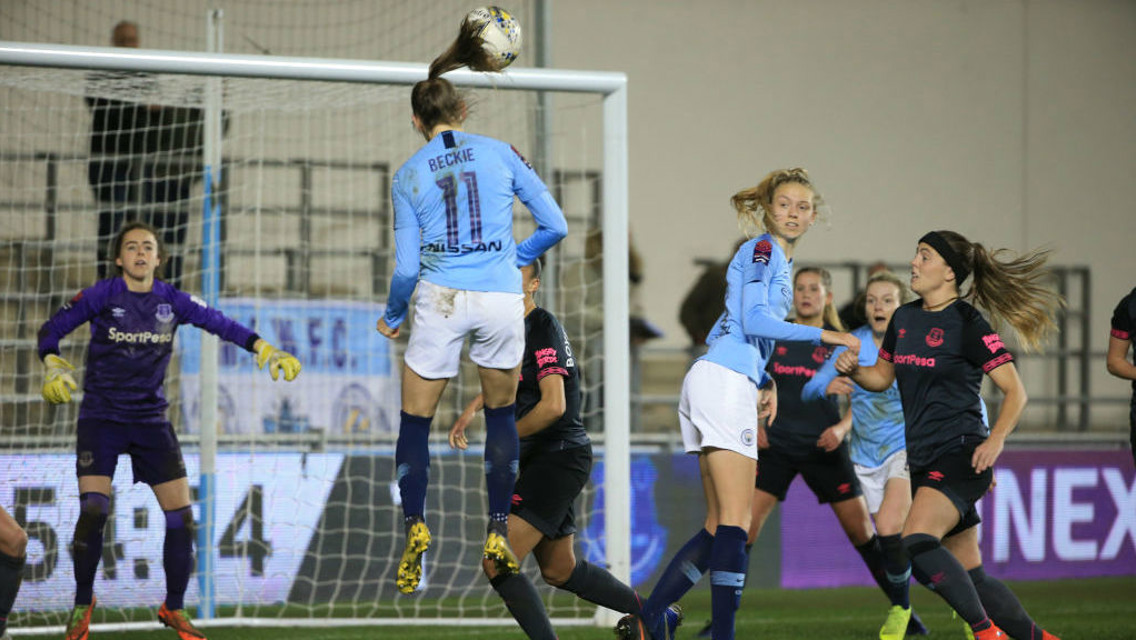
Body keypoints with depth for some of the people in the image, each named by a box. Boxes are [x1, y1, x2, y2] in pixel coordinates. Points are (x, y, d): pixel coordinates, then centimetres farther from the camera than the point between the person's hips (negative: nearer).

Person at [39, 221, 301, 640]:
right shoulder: (100, 297, -7)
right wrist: (53, 365, -21)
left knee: (181, 515, -4)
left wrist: (264, 350, -3)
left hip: (151, 419, 3)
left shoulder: (172, 301, 1)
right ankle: (82, 604, 5)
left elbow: (219, 323, 7)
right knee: (93, 510, -17)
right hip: (101, 416, -3)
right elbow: (50, 331, -2)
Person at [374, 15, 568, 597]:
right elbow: (555, 225, 1)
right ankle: (498, 536, 15)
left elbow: (406, 268, 0)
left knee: (415, 419, 11)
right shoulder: (501, 154, 2)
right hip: (501, 299, 1)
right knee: (501, 412, 20)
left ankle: (415, 530, -3)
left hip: (441, 301, -1)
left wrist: (391, 317, 17)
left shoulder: (408, 176, 2)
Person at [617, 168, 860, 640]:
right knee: (734, 523, -13)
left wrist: (765, 381, 17)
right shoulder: (762, 249, -4)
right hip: (724, 381, -10)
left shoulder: (781, 262, 25)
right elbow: (754, 321, -16)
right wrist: (824, 335, -14)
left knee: (720, 528, 8)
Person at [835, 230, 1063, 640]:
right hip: (924, 461, 8)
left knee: (916, 542, -28)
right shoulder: (904, 318, 12)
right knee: (970, 578, 8)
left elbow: (1015, 391, -8)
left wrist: (995, 440, -22)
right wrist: (854, 370, 1)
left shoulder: (968, 325, -8)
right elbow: (882, 377, 23)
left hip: (960, 456, -8)